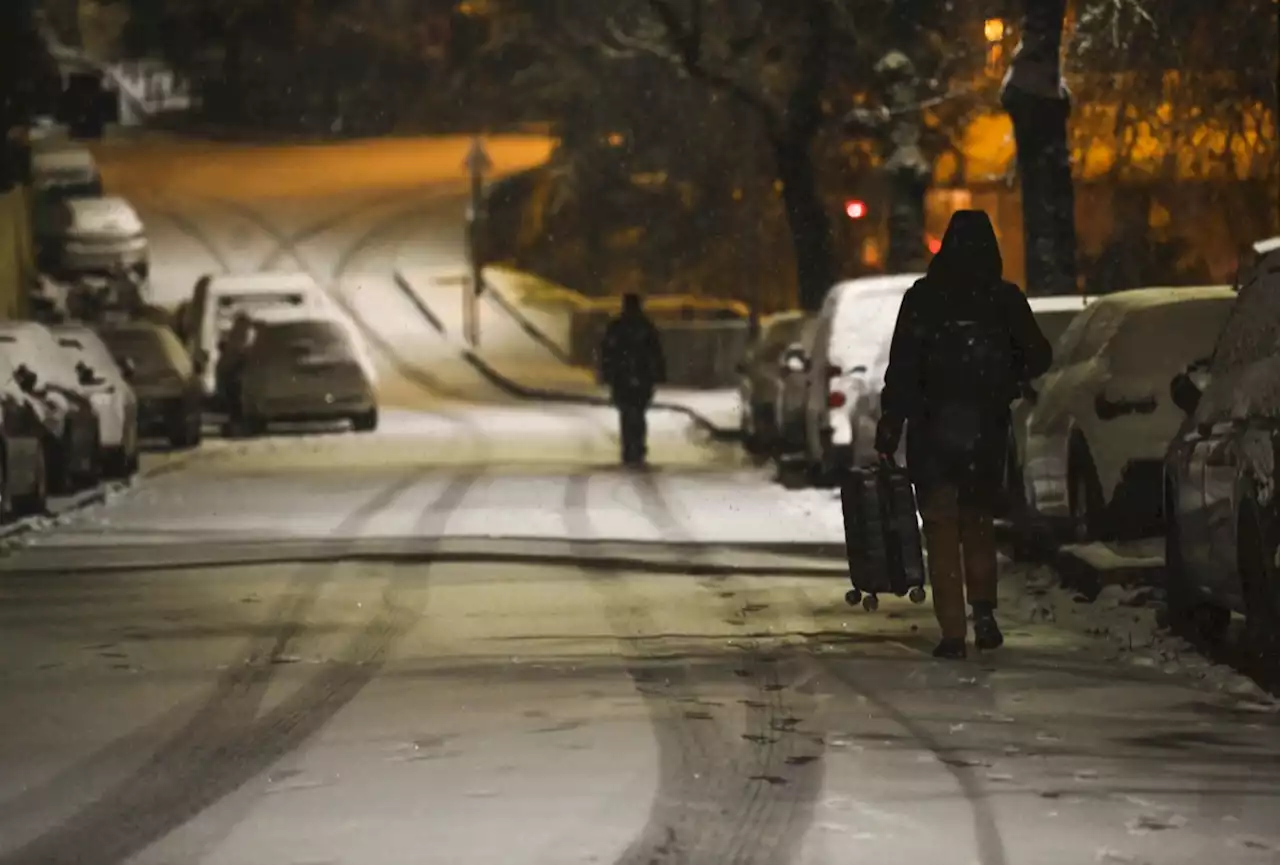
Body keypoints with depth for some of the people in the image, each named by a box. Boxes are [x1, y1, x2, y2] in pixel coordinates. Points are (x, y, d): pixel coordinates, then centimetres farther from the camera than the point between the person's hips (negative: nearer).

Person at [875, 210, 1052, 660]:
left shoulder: (922, 298, -6)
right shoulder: (1006, 299, -1)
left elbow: (901, 370, -9)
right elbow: (1038, 356, 5)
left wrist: (888, 429, -6)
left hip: (932, 429, -2)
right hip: (987, 431, 2)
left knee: (941, 529, 2)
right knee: (978, 521, 19)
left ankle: (953, 633, -5)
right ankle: (983, 609, 3)